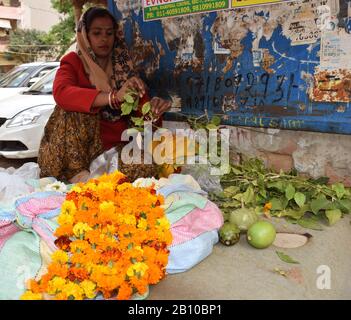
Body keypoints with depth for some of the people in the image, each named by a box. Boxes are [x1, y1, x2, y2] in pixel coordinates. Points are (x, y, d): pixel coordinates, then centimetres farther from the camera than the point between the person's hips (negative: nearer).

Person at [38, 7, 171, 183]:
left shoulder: (123, 67, 9)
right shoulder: (73, 62, 0)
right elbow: (61, 92, -24)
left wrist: (154, 107, -22)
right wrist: (114, 97, -38)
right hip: (73, 151, -2)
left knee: (150, 166, -26)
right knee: (76, 108, -29)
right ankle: (77, 173, -26)